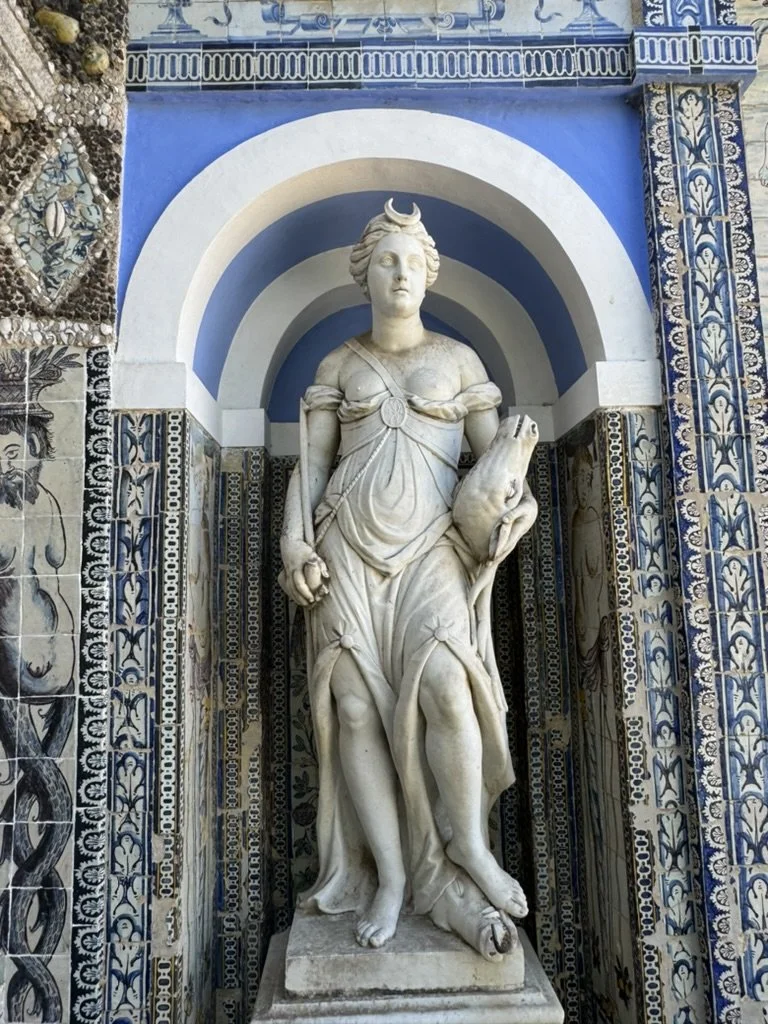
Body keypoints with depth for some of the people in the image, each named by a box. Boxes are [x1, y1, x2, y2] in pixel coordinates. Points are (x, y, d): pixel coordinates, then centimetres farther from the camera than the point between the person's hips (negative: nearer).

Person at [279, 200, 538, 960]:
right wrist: (295, 543, -3)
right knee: (356, 705, -6)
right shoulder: (338, 364, 16)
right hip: (349, 547, 2)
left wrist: (518, 497, -10)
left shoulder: (458, 358, 15)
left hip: (431, 546, -1)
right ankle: (391, 878, 5)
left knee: (443, 683, -22)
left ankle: (469, 847, 0)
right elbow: (310, 463, 11)